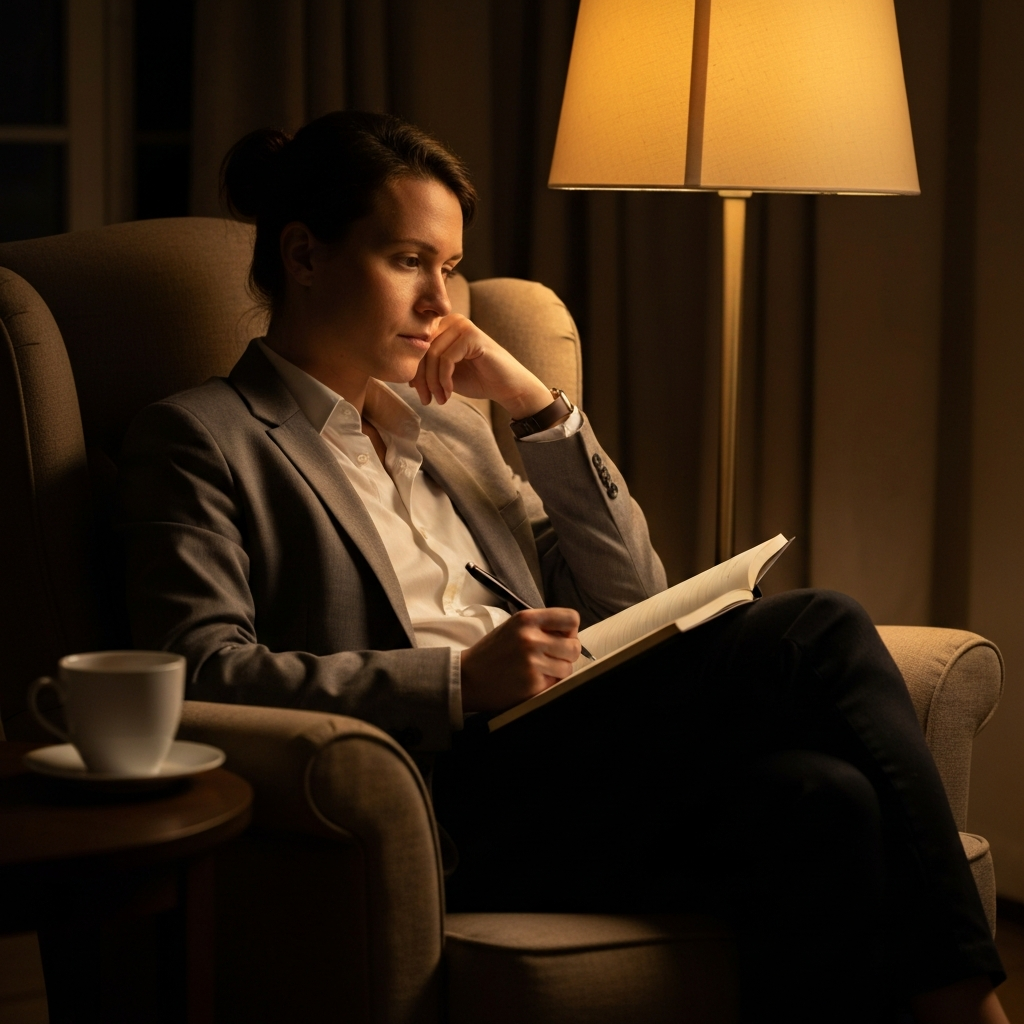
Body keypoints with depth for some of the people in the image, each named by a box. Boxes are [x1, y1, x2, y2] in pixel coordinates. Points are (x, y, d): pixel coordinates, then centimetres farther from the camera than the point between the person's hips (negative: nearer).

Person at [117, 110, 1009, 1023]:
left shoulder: (445, 428, 27)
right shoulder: (200, 440, 7)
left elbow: (630, 600, 23)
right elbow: (201, 671, -8)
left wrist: (536, 403, 13)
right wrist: (456, 681, -18)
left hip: (564, 758, 7)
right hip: (447, 791, -6)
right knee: (818, 637, -24)